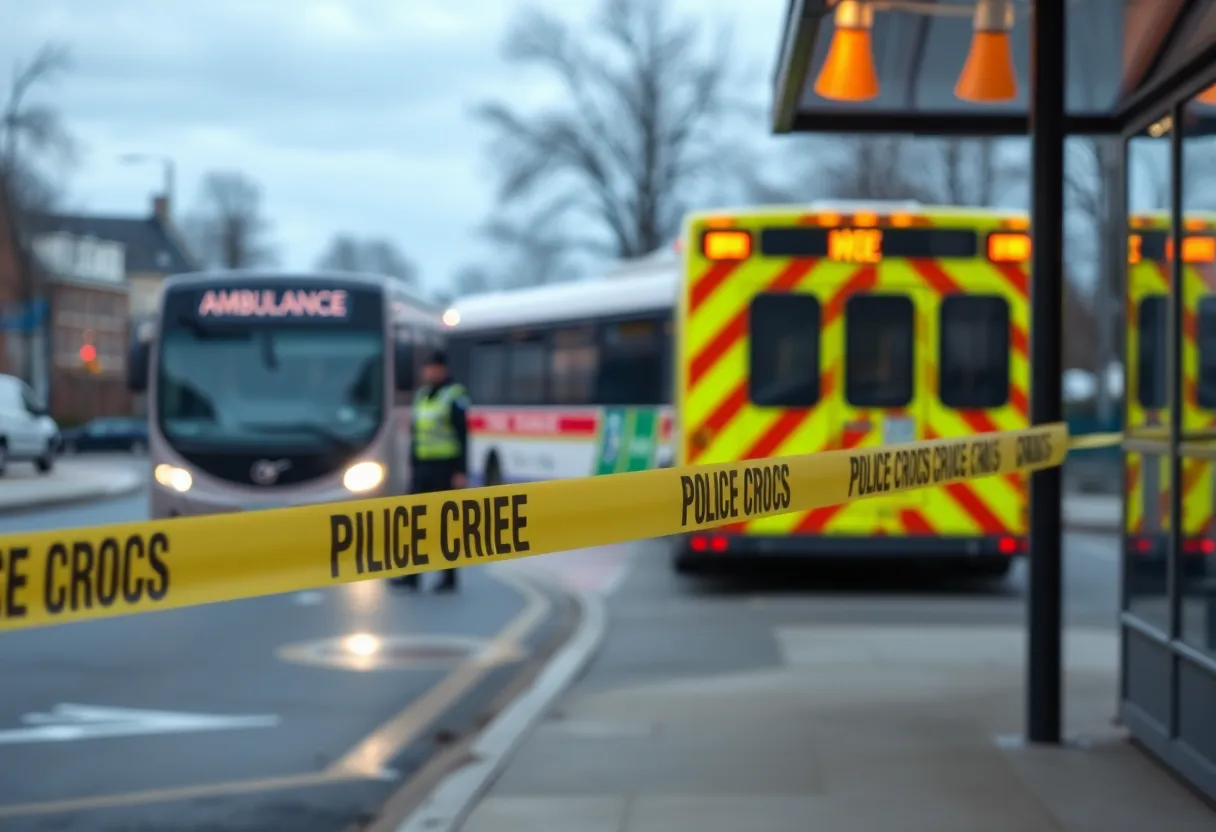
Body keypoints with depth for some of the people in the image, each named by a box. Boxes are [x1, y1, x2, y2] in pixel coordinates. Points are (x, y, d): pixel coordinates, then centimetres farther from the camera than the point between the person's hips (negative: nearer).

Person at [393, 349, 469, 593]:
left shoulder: (455, 397, -9)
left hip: (446, 469, -7)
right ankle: (411, 575, 6)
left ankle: (449, 577, 7)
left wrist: (462, 472, -15)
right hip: (422, 468, 7)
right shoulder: (421, 395, 14)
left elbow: (462, 437, -11)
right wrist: (412, 465, 17)